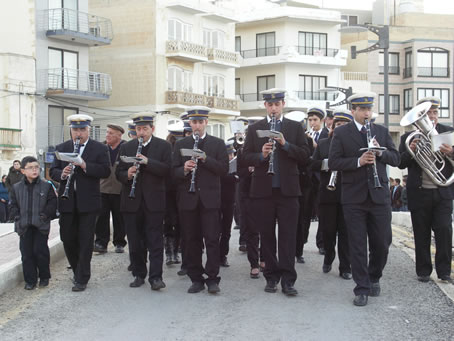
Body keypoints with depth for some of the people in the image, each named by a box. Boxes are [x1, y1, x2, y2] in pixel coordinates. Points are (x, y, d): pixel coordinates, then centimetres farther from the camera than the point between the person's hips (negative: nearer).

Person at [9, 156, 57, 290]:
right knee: (26, 252, 3)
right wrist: (17, 218, -2)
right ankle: (30, 280, 13)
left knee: (40, 251, -3)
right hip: (24, 226, 2)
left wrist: (45, 215, -11)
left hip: (41, 225, -2)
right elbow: (14, 205, 10)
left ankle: (44, 277, 16)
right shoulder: (16, 187, 7)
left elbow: (52, 203, 0)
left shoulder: (46, 186, 0)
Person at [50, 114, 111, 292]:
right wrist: (62, 174, -15)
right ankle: (78, 270, 29)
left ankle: (82, 279, 6)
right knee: (67, 239, 8)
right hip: (67, 201, 3)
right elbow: (53, 171, 8)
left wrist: (84, 165, -22)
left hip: (88, 202, -3)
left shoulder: (100, 149, 1)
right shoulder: (61, 148, 11)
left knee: (85, 241, -1)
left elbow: (106, 171, -10)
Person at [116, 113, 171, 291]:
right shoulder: (126, 147, 10)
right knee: (135, 241, 8)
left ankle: (156, 277, -1)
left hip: (153, 202, -3)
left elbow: (167, 169, -9)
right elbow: (119, 173, 7)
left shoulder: (163, 146, 2)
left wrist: (147, 161, -21)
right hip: (131, 202, 3)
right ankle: (139, 274, 20)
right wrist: (127, 174, -15)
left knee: (155, 241, -3)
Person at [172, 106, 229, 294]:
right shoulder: (180, 144, 12)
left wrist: (206, 159, -15)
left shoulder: (218, 143, 8)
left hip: (210, 198, -2)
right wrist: (184, 169, -15)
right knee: (191, 241, 5)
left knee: (212, 239, -4)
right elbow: (174, 171, 6)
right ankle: (196, 279, 13)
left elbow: (224, 169, -2)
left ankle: (212, 279, 0)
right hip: (188, 199, 2)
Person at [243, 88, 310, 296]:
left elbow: (305, 155, -1)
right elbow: (246, 158, 4)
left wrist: (285, 144, -14)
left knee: (288, 236, -2)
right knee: (267, 236, 7)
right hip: (263, 190, 1)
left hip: (287, 189, -1)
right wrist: (261, 155, -15)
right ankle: (271, 277, 17)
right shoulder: (254, 129, 10)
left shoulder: (295, 128, 8)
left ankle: (287, 280, 0)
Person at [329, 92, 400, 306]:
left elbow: (395, 159, 6)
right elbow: (333, 163, -7)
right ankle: (362, 289, 9)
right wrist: (358, 161, -20)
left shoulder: (382, 132, 10)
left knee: (382, 243, 7)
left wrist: (380, 152, -13)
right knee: (357, 245, 1)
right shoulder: (341, 133, 2)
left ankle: (374, 278, 30)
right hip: (354, 198, -2)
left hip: (379, 195, 2)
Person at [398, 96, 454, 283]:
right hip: (419, 193, 0)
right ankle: (423, 271, 16)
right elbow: (401, 164, 0)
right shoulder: (408, 137, 4)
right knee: (422, 234, 6)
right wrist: (410, 151, -18)